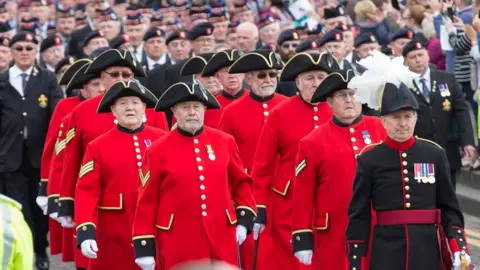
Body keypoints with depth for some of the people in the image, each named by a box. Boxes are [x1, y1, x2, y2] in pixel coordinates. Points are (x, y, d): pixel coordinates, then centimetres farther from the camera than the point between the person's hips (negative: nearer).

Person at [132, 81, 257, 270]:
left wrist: (244, 220, 6)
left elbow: (242, 182, 17)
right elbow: (147, 201, -1)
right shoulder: (158, 150, -2)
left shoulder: (224, 142, 6)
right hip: (179, 243, -3)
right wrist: (144, 248, -3)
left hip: (221, 238, 3)